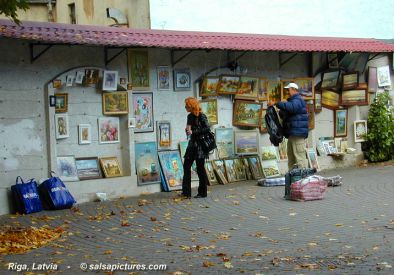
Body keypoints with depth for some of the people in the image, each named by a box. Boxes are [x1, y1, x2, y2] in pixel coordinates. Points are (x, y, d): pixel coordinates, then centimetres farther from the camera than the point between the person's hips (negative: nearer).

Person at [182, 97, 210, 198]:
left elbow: (207, 129, -18)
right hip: (192, 144, 8)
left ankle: (202, 192, 8)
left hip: (200, 144, -8)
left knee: (200, 168, -2)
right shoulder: (190, 116, 13)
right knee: (186, 167, 5)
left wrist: (193, 132, -18)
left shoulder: (201, 116, -11)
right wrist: (187, 129, 0)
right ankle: (186, 192, 10)